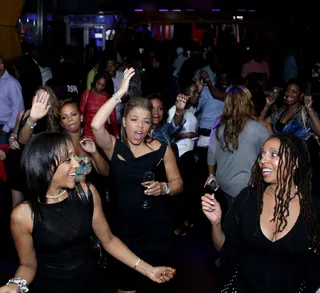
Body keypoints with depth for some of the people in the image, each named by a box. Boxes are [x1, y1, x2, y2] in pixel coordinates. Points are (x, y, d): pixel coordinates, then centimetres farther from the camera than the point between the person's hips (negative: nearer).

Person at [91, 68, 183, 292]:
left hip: (156, 231, 0)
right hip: (124, 231, 0)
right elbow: (96, 125, -23)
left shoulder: (162, 149, -4)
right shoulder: (114, 147, -4)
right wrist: (120, 93, -22)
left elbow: (178, 183, 1)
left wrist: (164, 188, -21)